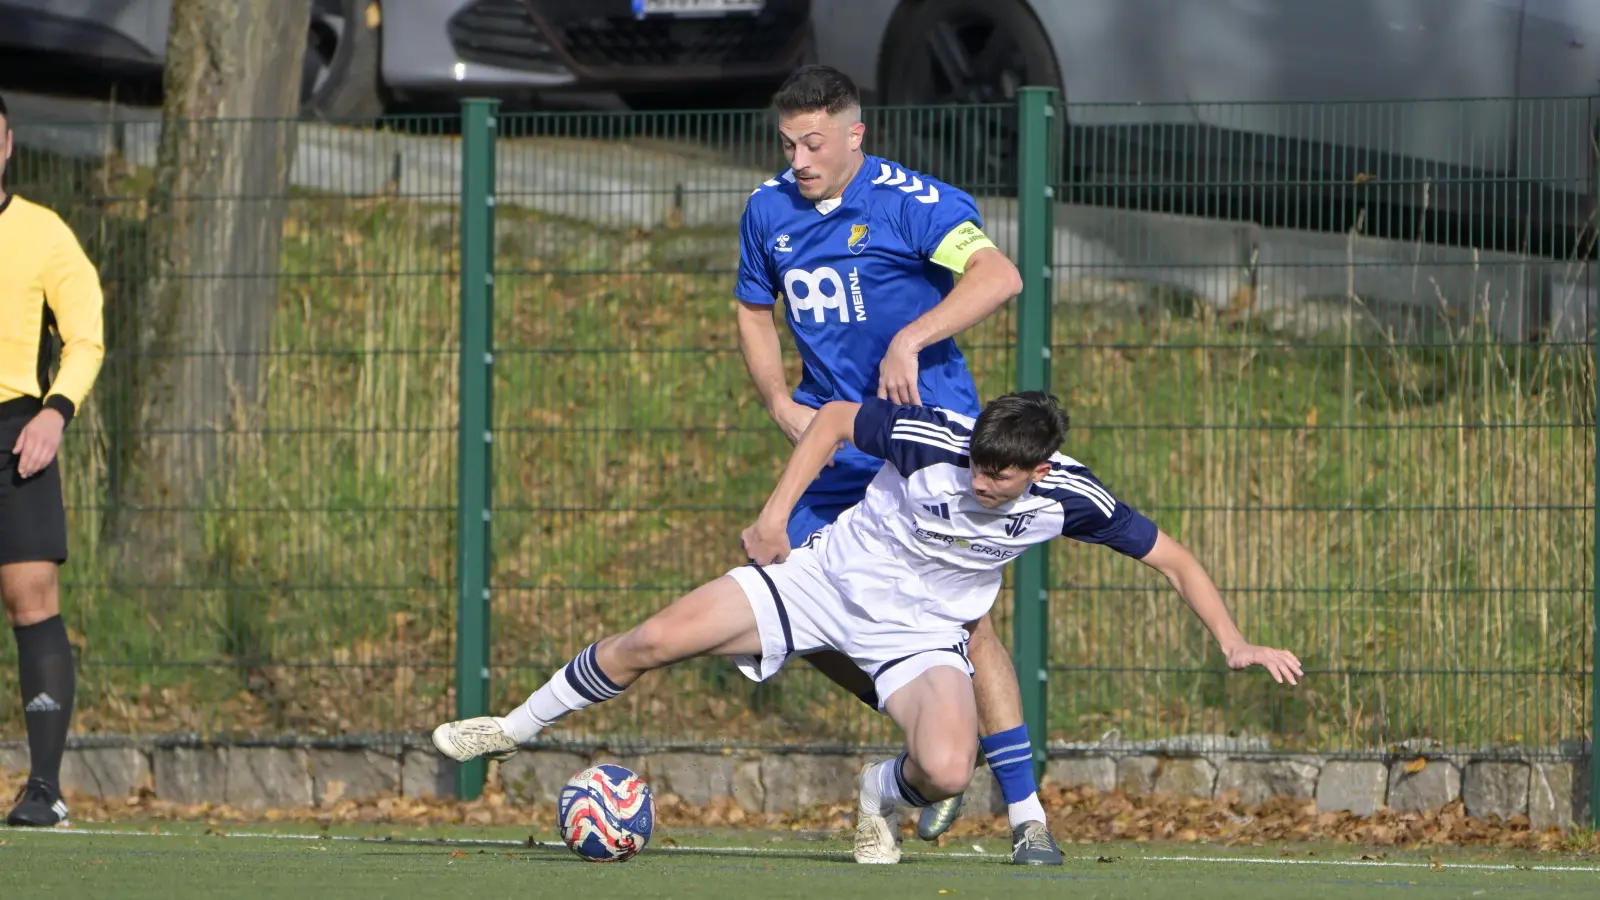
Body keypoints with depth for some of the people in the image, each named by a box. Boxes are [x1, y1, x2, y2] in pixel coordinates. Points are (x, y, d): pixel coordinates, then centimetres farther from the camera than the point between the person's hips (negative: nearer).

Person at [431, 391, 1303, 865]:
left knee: (947, 771, -29)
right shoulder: (934, 436, -24)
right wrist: (778, 509, -10)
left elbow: (1172, 557, -7)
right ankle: (517, 727, 11)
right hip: (829, 576, -1)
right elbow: (834, 416, -7)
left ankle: (881, 796, 10)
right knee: (653, 641, -13)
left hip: (924, 634, 1)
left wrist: (1233, 642, -15)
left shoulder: (1068, 497, -19)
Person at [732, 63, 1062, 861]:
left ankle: (1027, 815, -11)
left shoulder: (911, 202, -14)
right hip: (835, 447, 6)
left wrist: (909, 340, -35)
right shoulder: (769, 211, 5)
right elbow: (754, 312, 20)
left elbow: (998, 277, -27)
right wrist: (782, 404, 5)